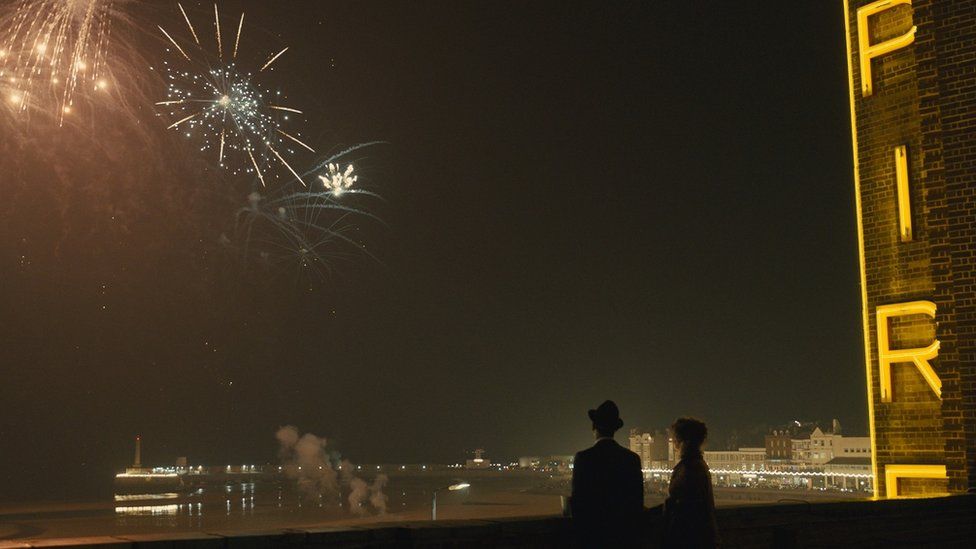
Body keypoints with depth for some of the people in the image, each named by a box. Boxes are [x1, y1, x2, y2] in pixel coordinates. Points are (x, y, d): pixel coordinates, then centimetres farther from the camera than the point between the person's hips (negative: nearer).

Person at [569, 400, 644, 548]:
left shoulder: (583, 458, -10)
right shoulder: (632, 458, 1)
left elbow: (578, 499, -9)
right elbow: (639, 499, 5)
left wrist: (580, 534, 3)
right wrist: (632, 531, 16)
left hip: (594, 533, -3)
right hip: (626, 535, 3)